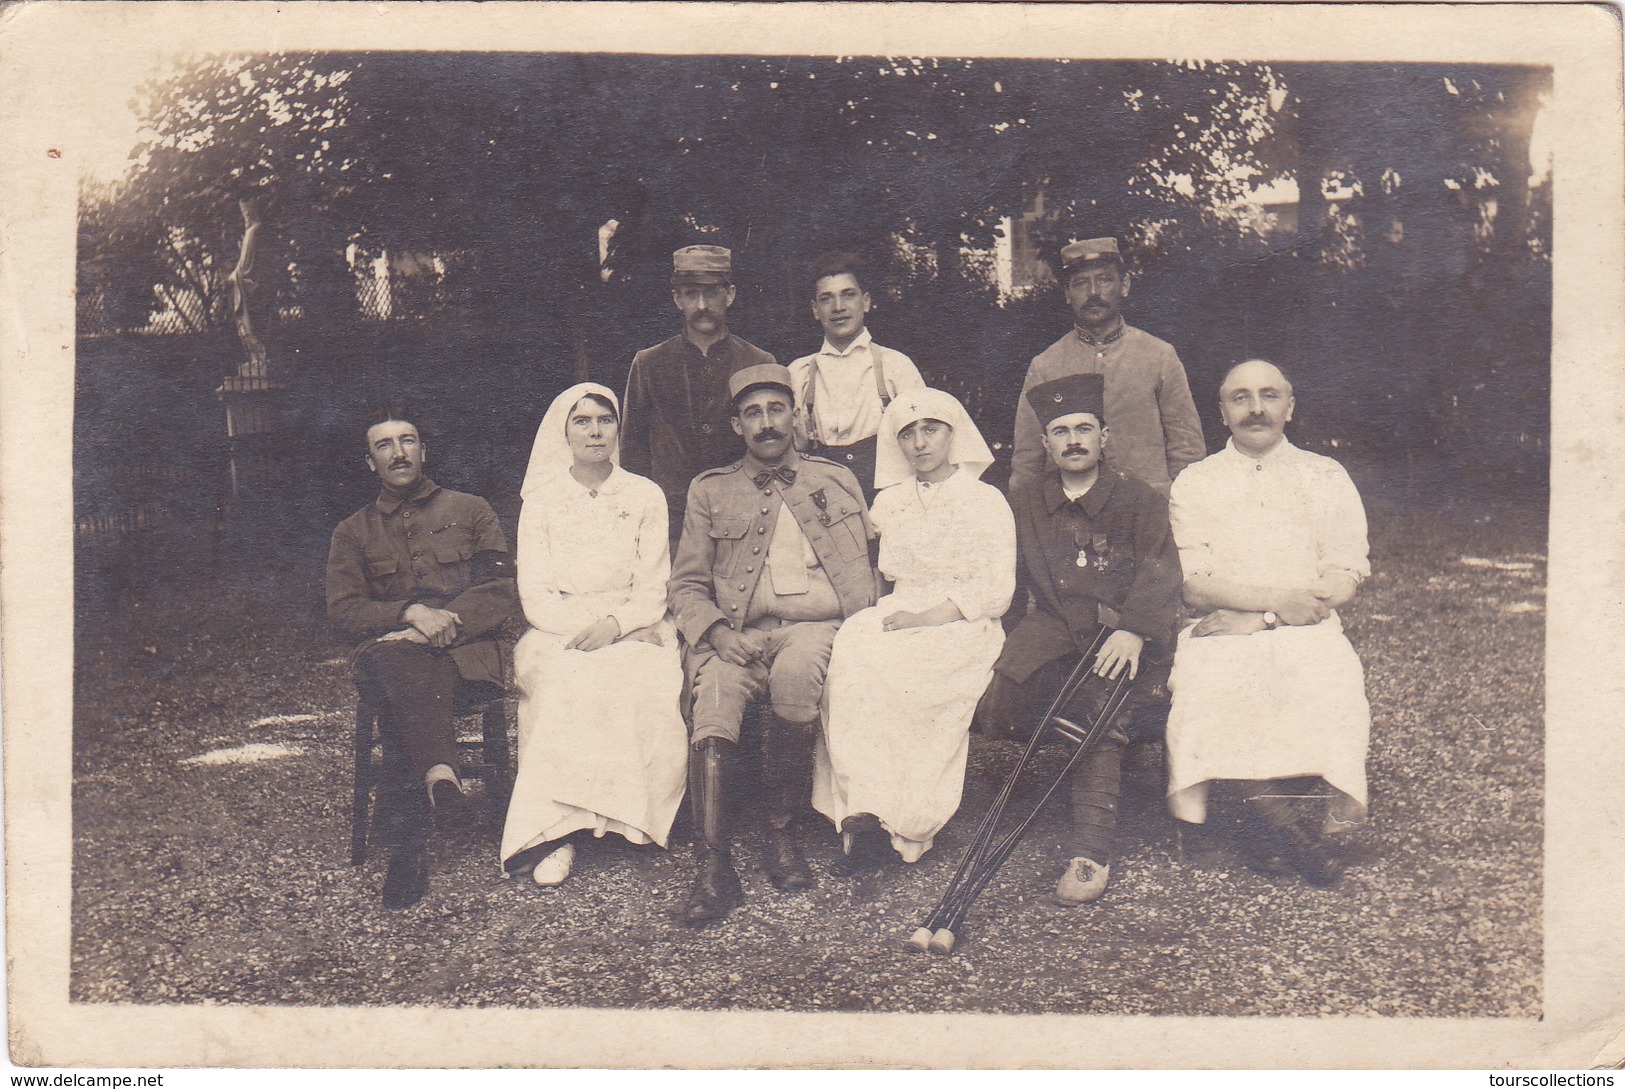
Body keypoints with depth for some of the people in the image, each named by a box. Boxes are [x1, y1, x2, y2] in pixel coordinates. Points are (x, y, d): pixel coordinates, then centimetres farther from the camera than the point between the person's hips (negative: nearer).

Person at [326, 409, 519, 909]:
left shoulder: (469, 511, 19)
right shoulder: (353, 531, 23)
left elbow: (501, 591, 6)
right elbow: (343, 609, 7)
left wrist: (442, 623, -13)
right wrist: (411, 613, -13)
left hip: (464, 650, -1)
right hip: (389, 647, 1)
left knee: (402, 698, -37)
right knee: (400, 664, -40)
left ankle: (406, 849, -44)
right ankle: (440, 773, -56)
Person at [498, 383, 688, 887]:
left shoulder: (644, 496, 11)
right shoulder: (540, 501, 11)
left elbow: (652, 591, 5)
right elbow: (534, 595, 3)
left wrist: (613, 625, -16)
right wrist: (581, 628, -16)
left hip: (633, 631, 1)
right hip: (557, 634, 0)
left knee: (655, 686, -34)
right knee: (566, 685, -35)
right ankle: (557, 828, -32)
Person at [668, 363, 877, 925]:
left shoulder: (836, 482, 20)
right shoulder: (710, 491, 18)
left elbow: (869, 572, 17)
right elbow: (687, 584, 12)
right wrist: (716, 632, -8)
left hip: (818, 628, 0)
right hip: (739, 634, 1)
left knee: (795, 672, -35)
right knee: (713, 689, -32)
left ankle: (782, 832, -18)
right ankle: (714, 866, -36)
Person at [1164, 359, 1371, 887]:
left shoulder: (1326, 478, 15)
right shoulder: (1193, 483, 14)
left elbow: (1341, 584, 3)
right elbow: (1195, 588, 1)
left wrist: (1256, 617, -11)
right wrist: (1278, 599, -15)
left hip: (1307, 633, 0)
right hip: (1220, 637, 0)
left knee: (1334, 690, -32)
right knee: (1201, 685, -33)